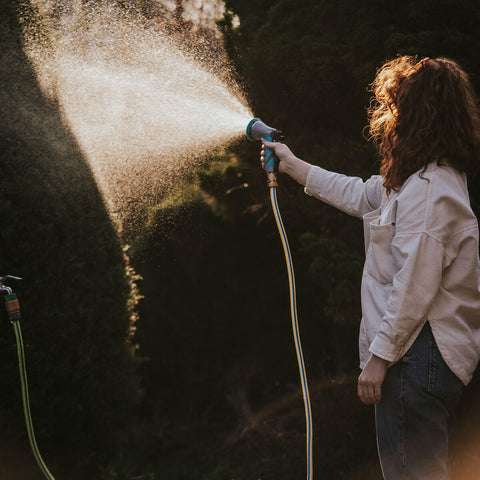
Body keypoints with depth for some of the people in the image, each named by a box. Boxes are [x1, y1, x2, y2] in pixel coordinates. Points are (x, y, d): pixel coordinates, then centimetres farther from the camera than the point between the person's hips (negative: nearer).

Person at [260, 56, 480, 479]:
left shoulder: (428, 190, -20)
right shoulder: (417, 179, 13)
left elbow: (414, 286, -23)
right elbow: (360, 195, 29)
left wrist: (380, 357, -19)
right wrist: (292, 166, 35)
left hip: (420, 355, -11)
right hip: (421, 353, 11)